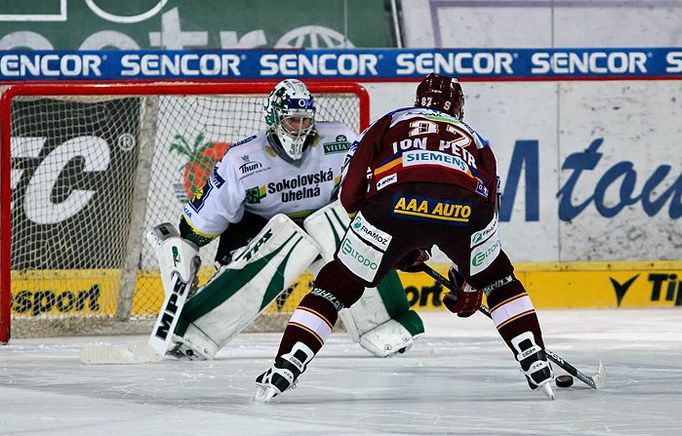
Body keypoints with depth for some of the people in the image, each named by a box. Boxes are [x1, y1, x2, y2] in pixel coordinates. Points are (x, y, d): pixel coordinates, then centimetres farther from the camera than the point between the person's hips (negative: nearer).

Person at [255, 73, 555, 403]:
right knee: (499, 280, 30)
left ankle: (281, 372, 5)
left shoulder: (389, 124, 35)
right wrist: (469, 284, 50)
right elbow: (487, 208, 39)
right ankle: (538, 369, 23)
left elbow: (350, 194, 24)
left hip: (395, 202, -1)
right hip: (464, 209, 1)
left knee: (338, 285, 16)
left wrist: (402, 246, 34)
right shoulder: (475, 141, 40)